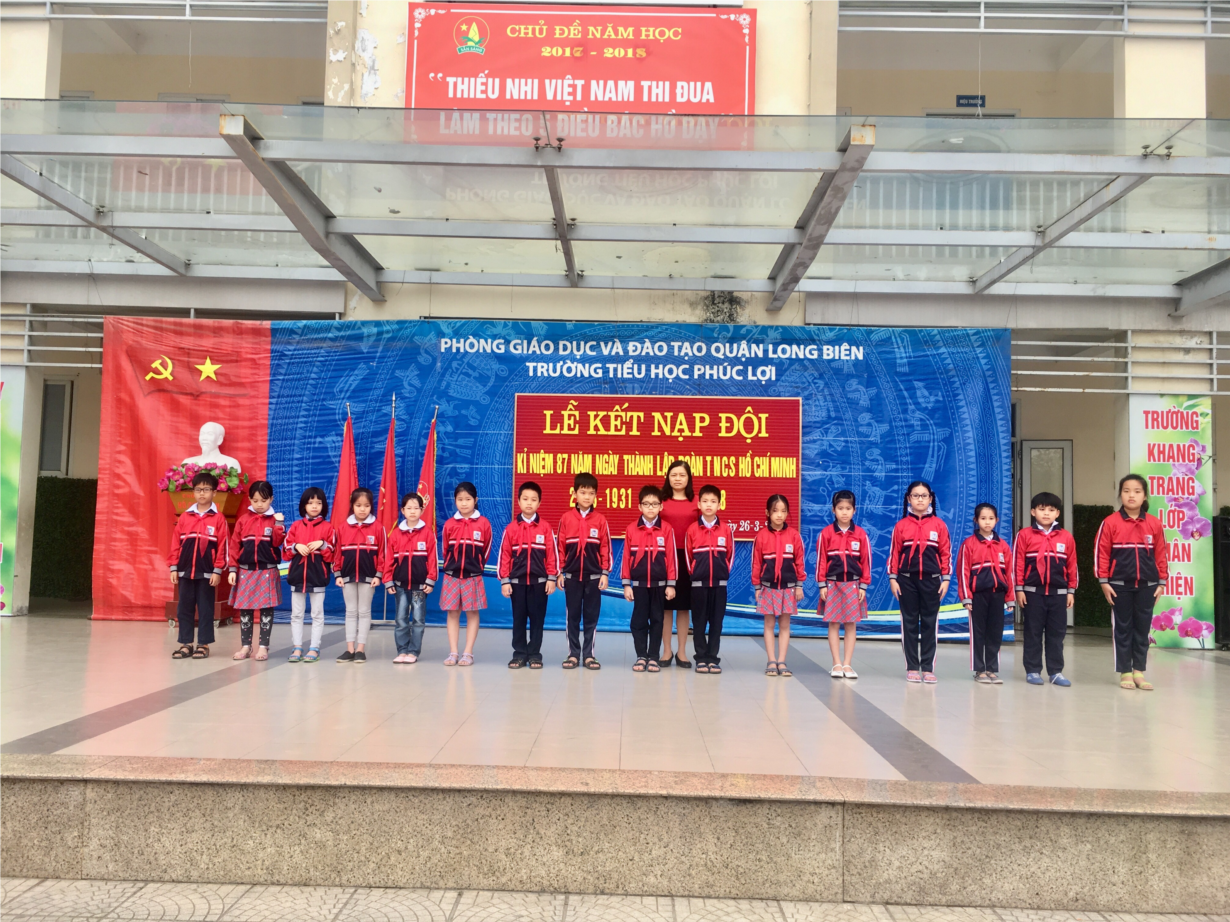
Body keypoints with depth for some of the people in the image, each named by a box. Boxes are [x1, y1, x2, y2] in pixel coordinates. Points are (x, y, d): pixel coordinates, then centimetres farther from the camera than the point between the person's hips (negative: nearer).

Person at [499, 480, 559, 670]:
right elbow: (504, 555, 0)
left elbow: (552, 554, 0)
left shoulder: (545, 528, -1)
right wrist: (504, 581, -3)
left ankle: (535, 655, 13)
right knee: (518, 619, 7)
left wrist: (552, 578, -4)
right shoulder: (510, 528, 0)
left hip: (539, 581, -1)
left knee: (537, 619, 5)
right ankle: (519, 654, 15)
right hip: (517, 581, 1)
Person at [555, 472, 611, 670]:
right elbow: (560, 546, 1)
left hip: (594, 575, 0)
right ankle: (573, 654, 14)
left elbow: (606, 547, 0)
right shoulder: (566, 518, -1)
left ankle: (589, 654, 13)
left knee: (591, 616, 6)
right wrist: (559, 572, 0)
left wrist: (605, 573, -3)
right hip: (572, 575, 0)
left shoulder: (600, 519, -1)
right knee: (573, 616, 7)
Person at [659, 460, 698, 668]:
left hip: (688, 558, 1)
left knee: (684, 606, 8)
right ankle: (666, 651, 15)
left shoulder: (696, 502, 3)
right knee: (665, 605, 5)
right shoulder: (661, 501, 1)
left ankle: (681, 652, 18)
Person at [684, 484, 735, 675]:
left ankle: (712, 658, 11)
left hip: (720, 582, 1)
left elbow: (730, 554, 7)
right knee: (699, 622, 4)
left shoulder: (726, 529, 0)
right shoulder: (692, 529, -2)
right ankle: (701, 658, 10)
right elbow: (687, 555, 5)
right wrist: (694, 573, 5)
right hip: (698, 582, -1)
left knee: (716, 621, 4)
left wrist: (725, 572, 4)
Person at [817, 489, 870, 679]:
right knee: (833, 623, 2)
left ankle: (847, 664, 10)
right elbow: (821, 560, -2)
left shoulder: (861, 534, 0)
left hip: (853, 584, 1)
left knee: (851, 624, 4)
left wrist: (863, 585, 0)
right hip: (832, 583, -1)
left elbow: (866, 561, 3)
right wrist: (822, 585, -4)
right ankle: (836, 664, 8)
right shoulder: (826, 533, -3)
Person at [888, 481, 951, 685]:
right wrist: (893, 578, -2)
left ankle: (928, 668, 8)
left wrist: (945, 578, -1)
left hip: (931, 579, 0)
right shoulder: (901, 525, 3)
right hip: (907, 580, 0)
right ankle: (912, 668, 9)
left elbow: (946, 553, 3)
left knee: (930, 623, 3)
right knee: (909, 623, 4)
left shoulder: (938, 524, 3)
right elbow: (894, 553, 3)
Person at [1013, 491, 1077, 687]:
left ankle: (1056, 672, 14)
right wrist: (1019, 589, -5)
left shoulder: (1066, 537, 5)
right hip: (1033, 592, -2)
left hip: (1059, 593, 2)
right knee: (1033, 633, 4)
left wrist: (1071, 590, 6)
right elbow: (1017, 563, -2)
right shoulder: (1024, 535, -2)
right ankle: (1032, 671, 11)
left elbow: (1072, 565, 8)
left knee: (1057, 634, 6)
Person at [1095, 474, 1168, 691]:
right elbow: (1101, 553, -5)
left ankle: (1139, 671, 15)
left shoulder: (1155, 523, 1)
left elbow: (1161, 554, 6)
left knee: (1143, 628, 7)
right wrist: (1104, 582, -7)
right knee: (1123, 628, 5)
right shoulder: (1110, 522, -6)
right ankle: (1125, 673, 12)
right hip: (1120, 584, -2)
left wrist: (1162, 582, 5)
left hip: (1147, 584, 2)